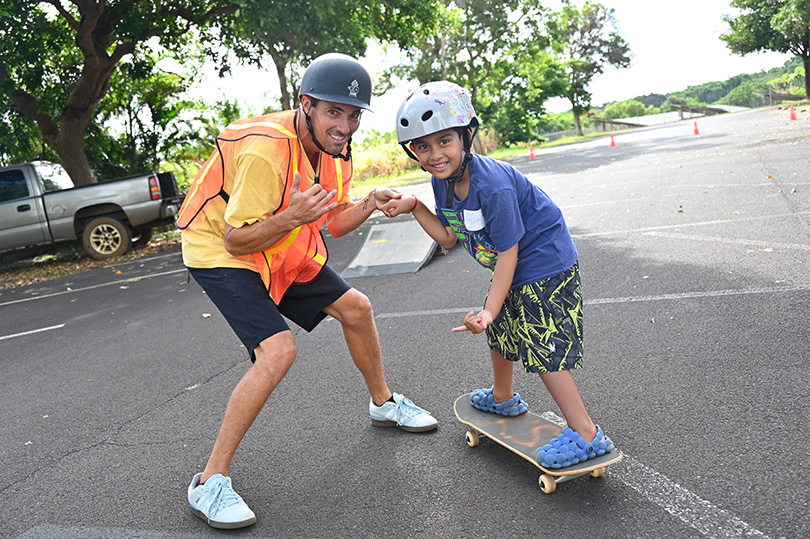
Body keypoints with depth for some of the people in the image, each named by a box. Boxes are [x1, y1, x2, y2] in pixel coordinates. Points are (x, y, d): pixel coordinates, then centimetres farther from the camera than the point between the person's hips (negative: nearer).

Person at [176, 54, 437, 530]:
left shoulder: (333, 149, -5)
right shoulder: (264, 151, -32)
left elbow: (333, 223, 2)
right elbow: (235, 240, -27)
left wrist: (368, 205, -17)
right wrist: (292, 217, -42)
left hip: (281, 250, 8)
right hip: (218, 252, -8)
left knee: (355, 308, 8)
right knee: (278, 349, -25)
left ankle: (383, 403, 34)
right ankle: (210, 482, -10)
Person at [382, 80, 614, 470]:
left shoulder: (492, 186, -32)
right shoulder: (443, 180, -4)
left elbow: (507, 253, -27)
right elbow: (449, 237, 3)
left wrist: (489, 309, -28)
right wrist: (413, 207, -7)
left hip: (544, 265, -10)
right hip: (515, 269, 10)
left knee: (544, 349, -10)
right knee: (500, 331, 23)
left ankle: (586, 434, 2)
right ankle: (503, 398, 48)